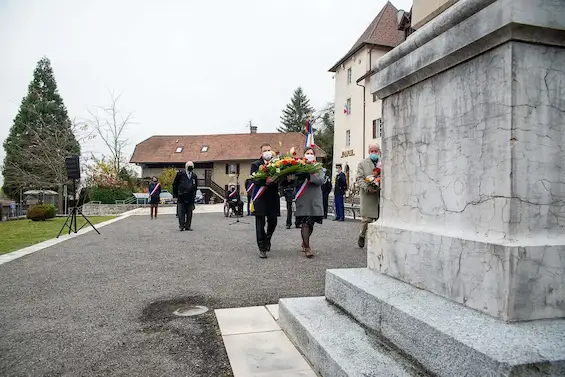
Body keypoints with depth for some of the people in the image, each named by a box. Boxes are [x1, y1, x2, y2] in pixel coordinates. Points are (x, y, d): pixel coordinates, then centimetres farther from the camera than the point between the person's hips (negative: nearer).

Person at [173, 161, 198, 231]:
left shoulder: (194, 176, 12)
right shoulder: (180, 174, 1)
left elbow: (195, 187, 22)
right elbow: (175, 185, 4)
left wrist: (194, 195, 14)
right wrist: (175, 195, 1)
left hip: (190, 198, 4)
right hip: (181, 197, -4)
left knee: (189, 213, 6)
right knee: (181, 213, -3)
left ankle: (188, 226, 14)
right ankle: (181, 226, 2)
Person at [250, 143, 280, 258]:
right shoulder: (256, 164, 2)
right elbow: (255, 180, -12)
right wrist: (265, 181, -28)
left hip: (273, 198, 3)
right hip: (260, 198, -3)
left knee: (273, 222, 11)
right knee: (260, 224, 1)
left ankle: (267, 240, 38)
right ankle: (262, 248, 10)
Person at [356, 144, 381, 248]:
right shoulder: (362, 163, 7)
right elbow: (359, 178, -1)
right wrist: (368, 188, -16)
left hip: (381, 195, 2)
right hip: (368, 195, -2)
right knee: (367, 218, -2)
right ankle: (362, 235, 23)